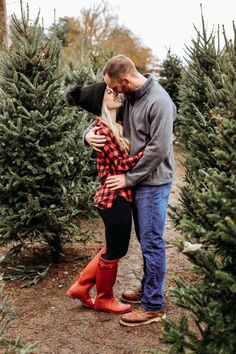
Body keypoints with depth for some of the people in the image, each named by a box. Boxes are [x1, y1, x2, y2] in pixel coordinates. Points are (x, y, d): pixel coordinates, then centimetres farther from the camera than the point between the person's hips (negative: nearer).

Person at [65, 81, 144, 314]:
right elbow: (122, 165, -19)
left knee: (115, 248, 21)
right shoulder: (103, 130, -17)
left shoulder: (115, 126, 12)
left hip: (116, 196, 10)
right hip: (115, 197, -10)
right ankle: (104, 299, 29)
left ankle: (80, 287, 32)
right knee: (114, 251, 8)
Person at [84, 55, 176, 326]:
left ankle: (154, 306, 11)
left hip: (153, 182, -8)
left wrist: (129, 177, -16)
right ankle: (147, 287, 36)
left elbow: (158, 149, -22)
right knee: (145, 239, 19)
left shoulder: (158, 101, -19)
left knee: (152, 242, -1)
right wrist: (90, 133, -8)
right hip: (136, 181, 8)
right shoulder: (129, 98, 7)